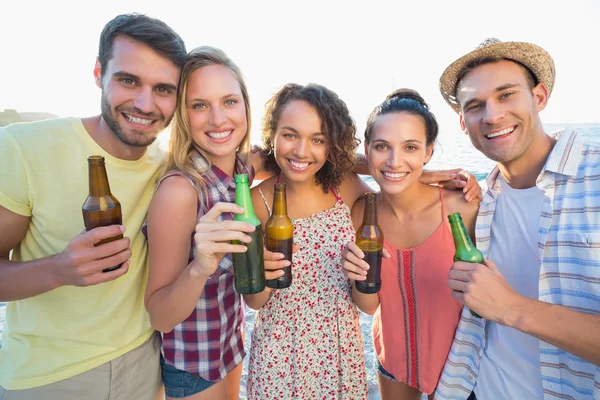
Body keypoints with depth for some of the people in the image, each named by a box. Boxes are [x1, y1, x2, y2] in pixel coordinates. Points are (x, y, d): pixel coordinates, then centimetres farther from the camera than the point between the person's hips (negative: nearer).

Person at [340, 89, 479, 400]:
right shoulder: (361, 212, -16)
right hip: (392, 356, 3)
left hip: (454, 359, -2)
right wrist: (359, 276, -28)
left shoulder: (461, 208, -25)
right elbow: (369, 306, -10)